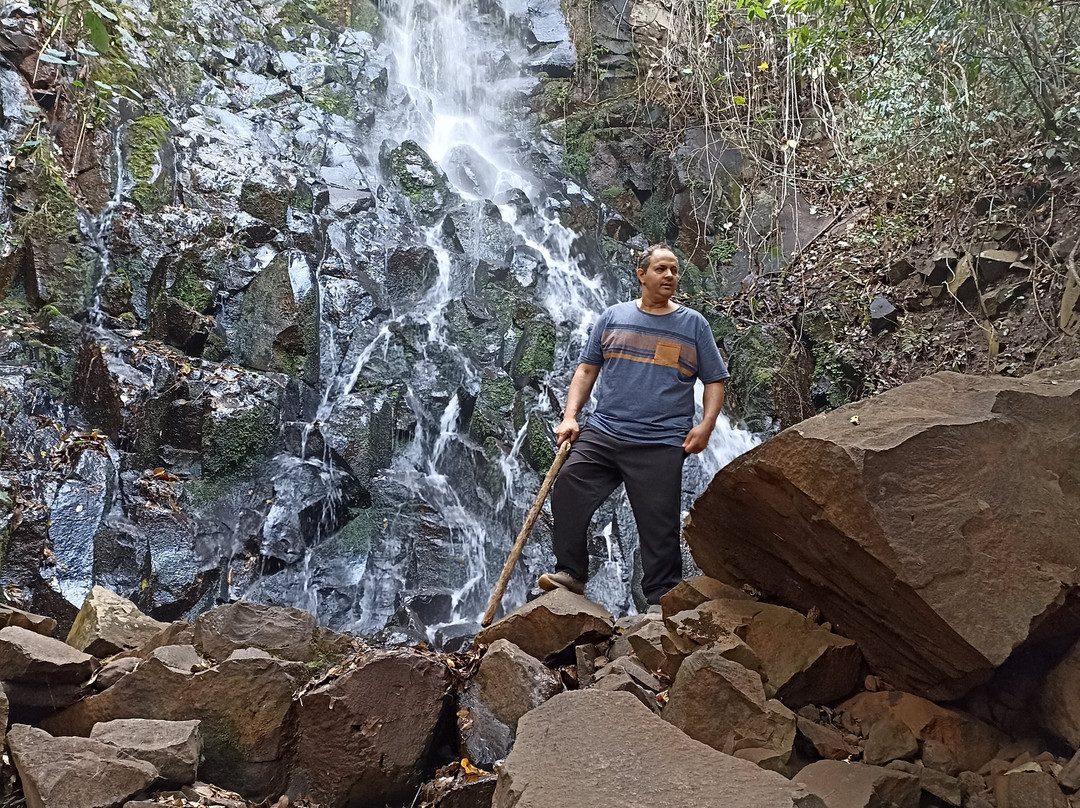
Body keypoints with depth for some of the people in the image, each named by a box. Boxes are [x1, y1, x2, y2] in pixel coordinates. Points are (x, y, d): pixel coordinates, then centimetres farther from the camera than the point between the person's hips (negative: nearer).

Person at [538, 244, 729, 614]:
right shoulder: (613, 317, 12)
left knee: (659, 526, -2)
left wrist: (706, 424, -6)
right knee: (566, 494, -10)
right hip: (601, 433, 2)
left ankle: (661, 600, 11)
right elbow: (587, 368, 12)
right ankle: (570, 573, 5)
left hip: (661, 445, -1)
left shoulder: (693, 324, 9)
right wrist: (570, 416, 1)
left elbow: (715, 380, 10)